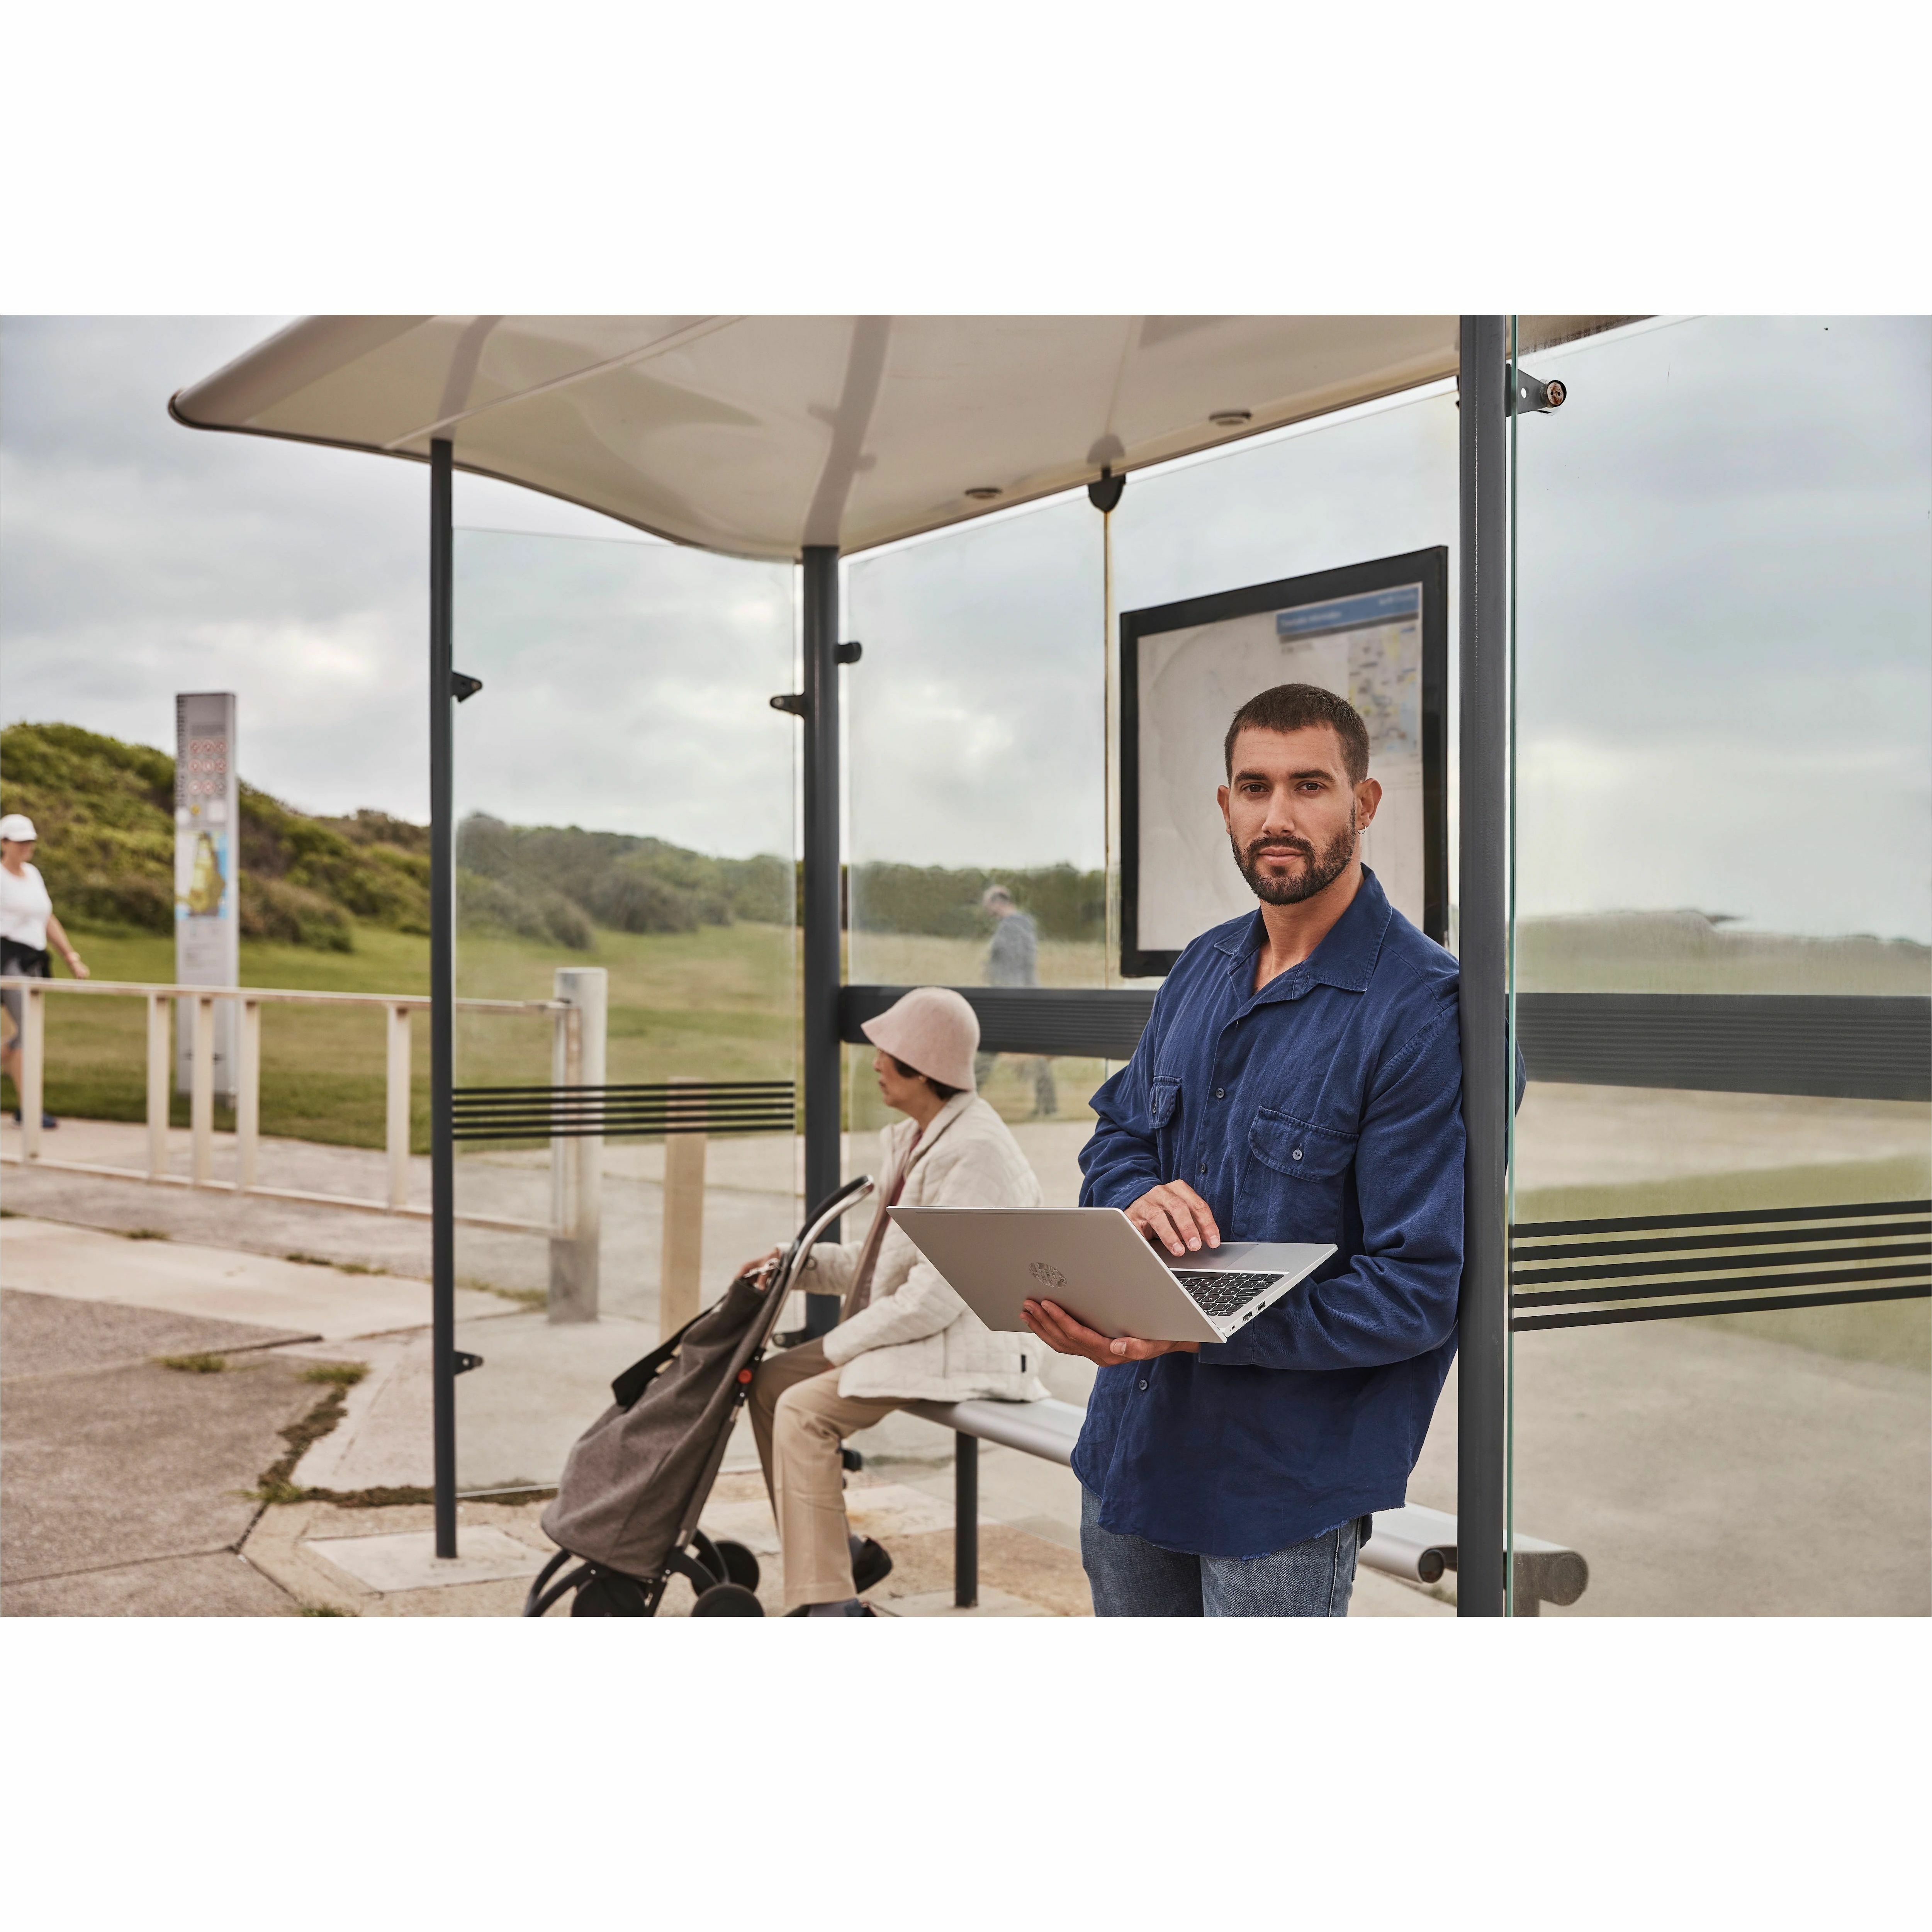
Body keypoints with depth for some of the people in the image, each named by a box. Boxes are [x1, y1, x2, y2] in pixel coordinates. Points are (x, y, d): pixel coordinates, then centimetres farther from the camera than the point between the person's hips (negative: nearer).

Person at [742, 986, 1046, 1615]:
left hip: (965, 1346, -10)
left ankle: (828, 1607, -17)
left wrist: (842, 1343, -16)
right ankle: (838, 1552, 15)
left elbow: (939, 1293, -25)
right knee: (770, 1380, 6)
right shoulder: (915, 1139, 11)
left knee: (803, 1410, -21)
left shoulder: (973, 1151, -21)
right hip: (912, 1331, 10)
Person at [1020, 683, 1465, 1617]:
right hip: (1131, 1445, 7)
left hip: (1289, 1471, -7)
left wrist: (1194, 1333, -27)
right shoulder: (1201, 971, 7)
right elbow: (1113, 1138, 16)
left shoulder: (1422, 1011, -18)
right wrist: (1138, 1199, -10)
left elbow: (1414, 1294, -20)